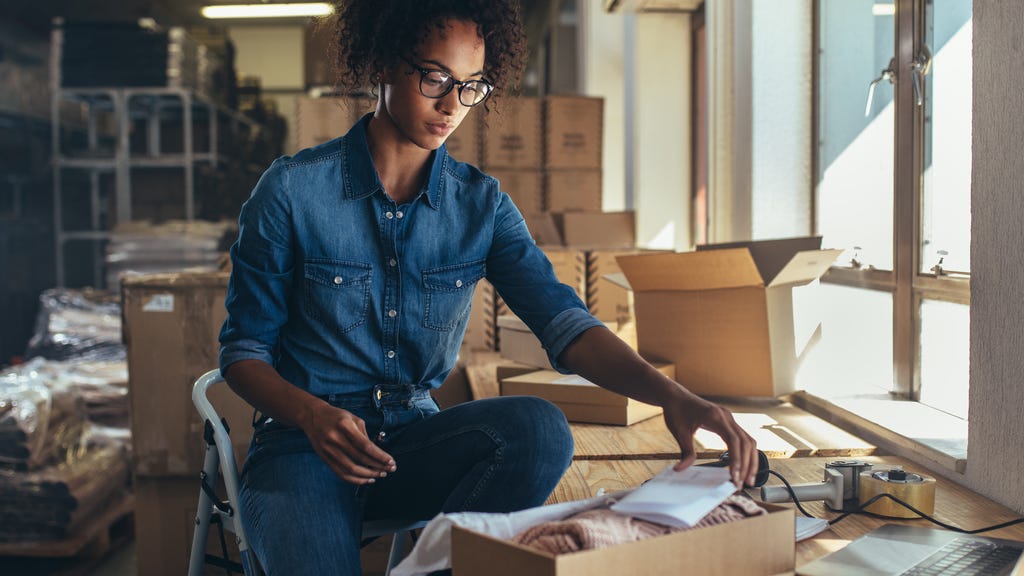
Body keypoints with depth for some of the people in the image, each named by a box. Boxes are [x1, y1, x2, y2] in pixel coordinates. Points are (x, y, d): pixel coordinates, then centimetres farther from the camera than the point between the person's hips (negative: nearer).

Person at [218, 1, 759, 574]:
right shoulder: (293, 189, -6)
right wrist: (312, 415, -22)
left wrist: (671, 395, -27)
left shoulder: (482, 204, 3)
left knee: (540, 428, -27)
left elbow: (565, 323, -9)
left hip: (415, 439, 4)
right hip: (302, 445, -4)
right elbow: (243, 351, -1)